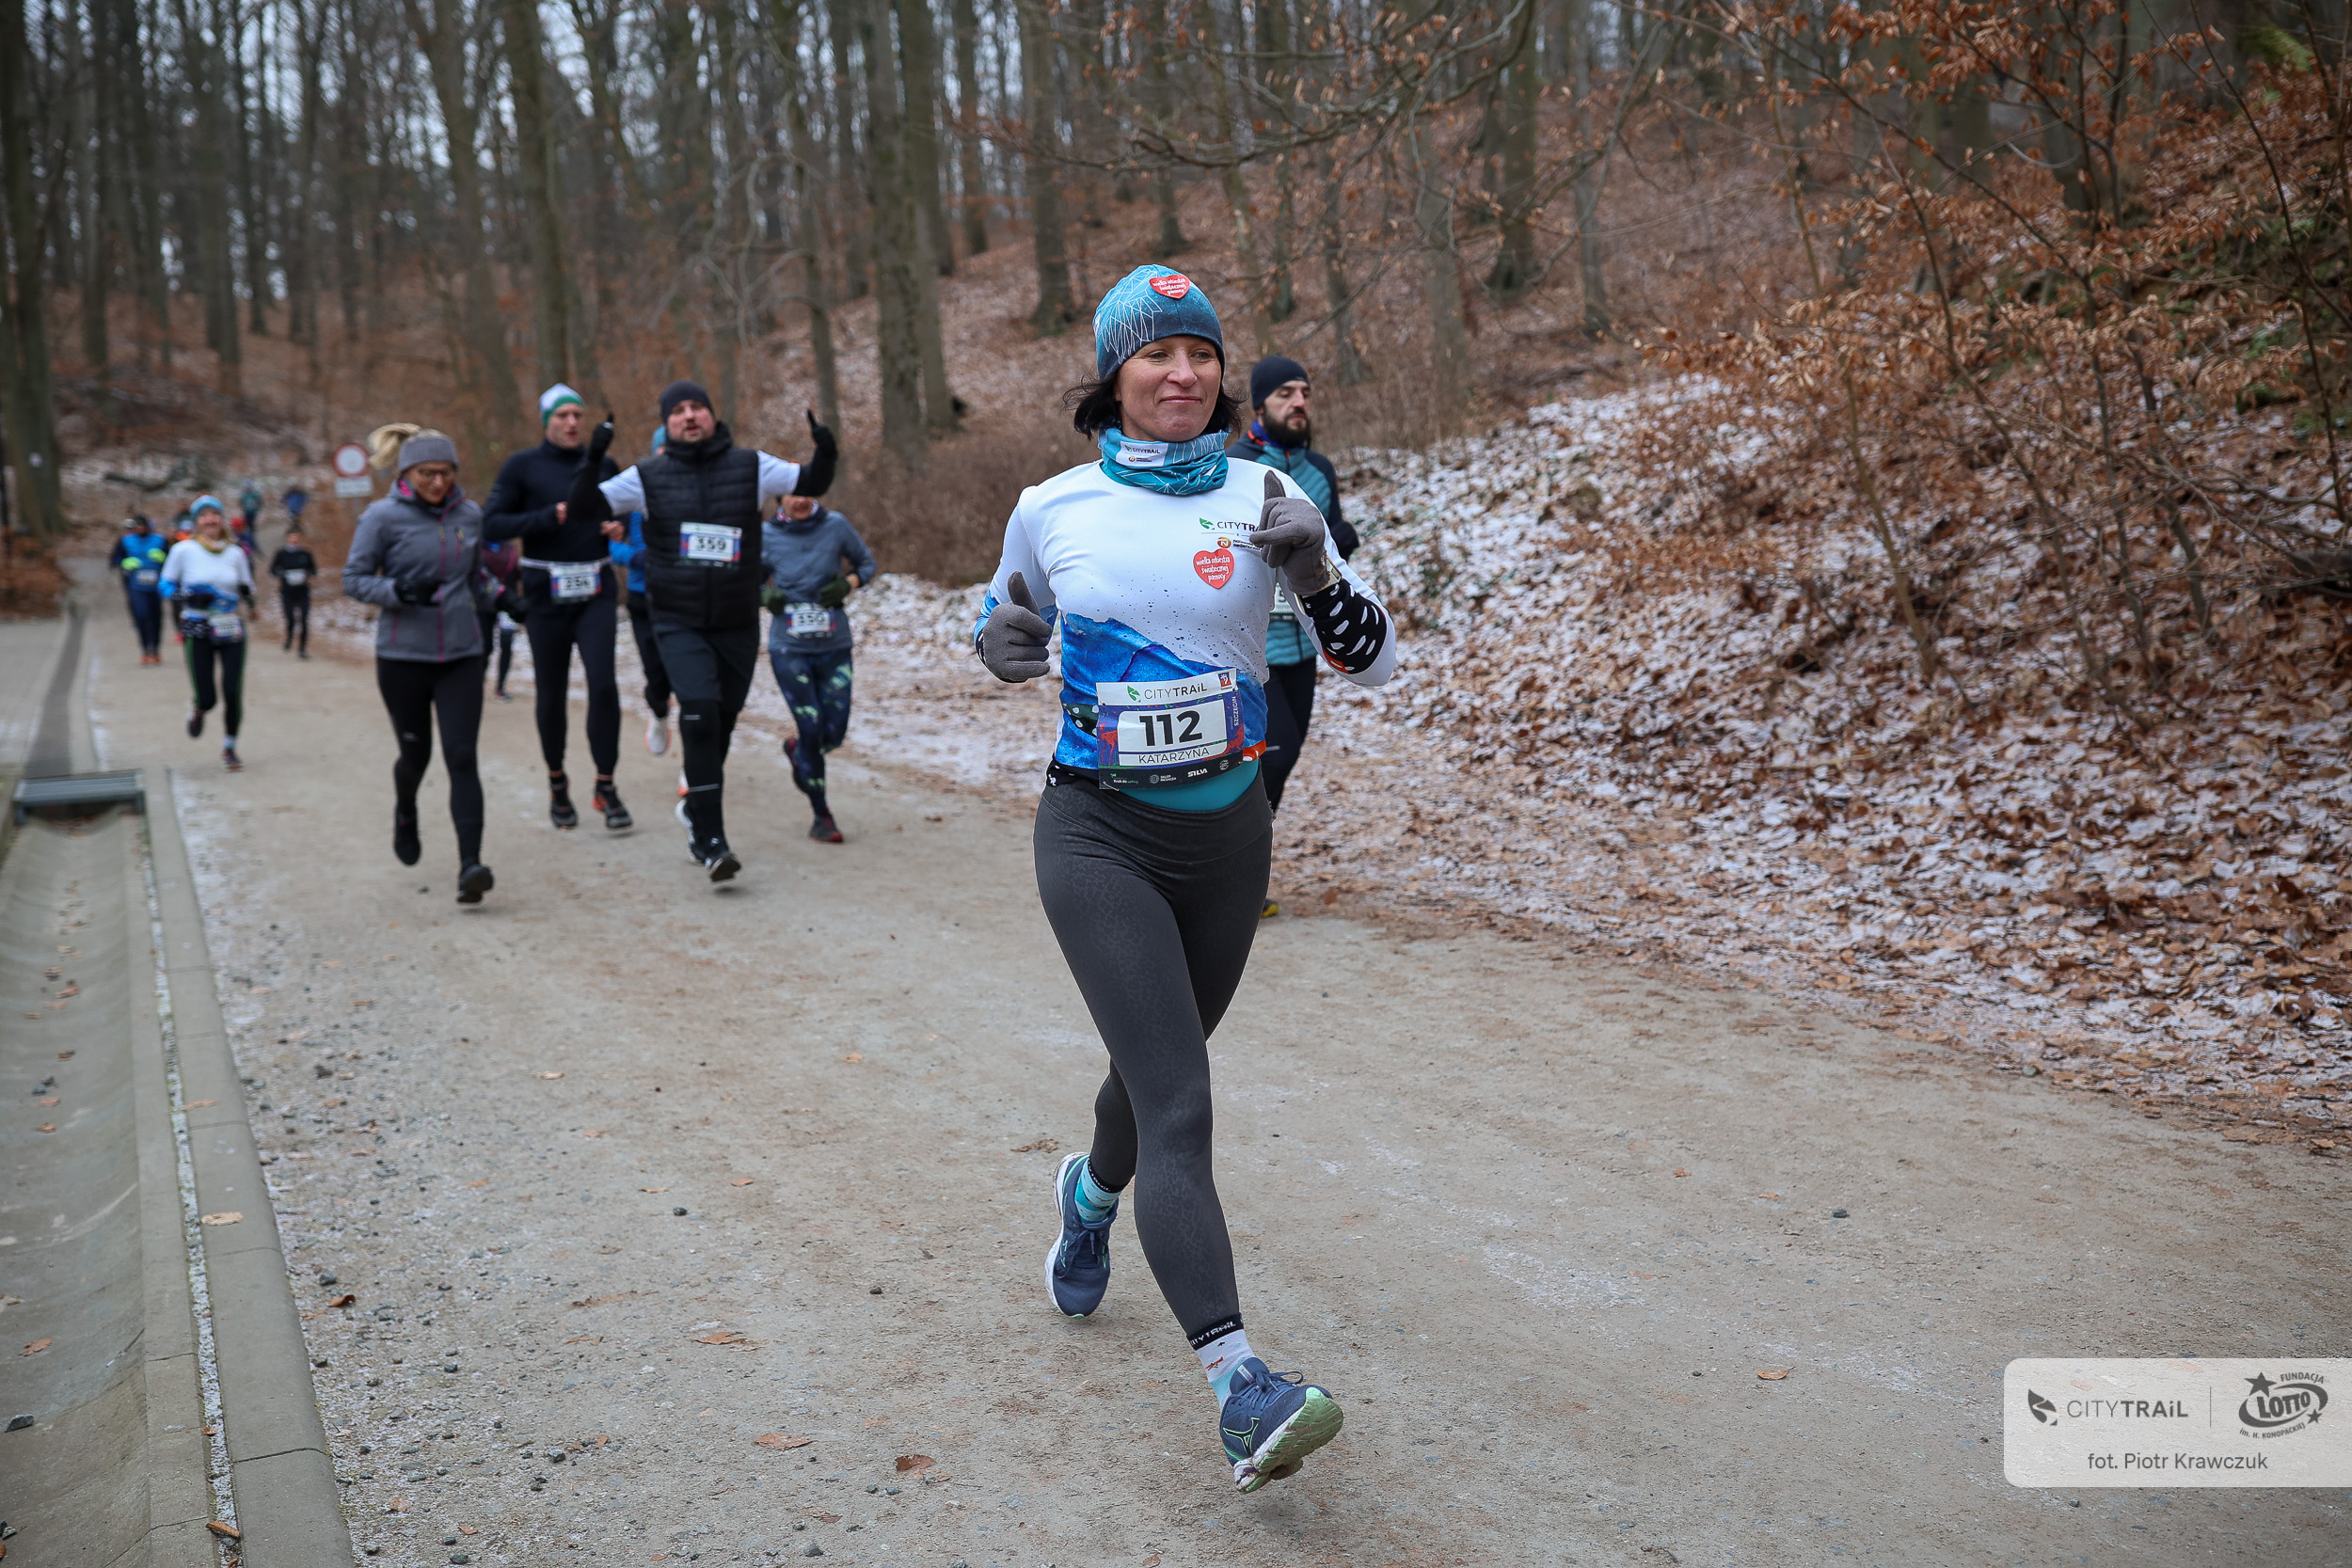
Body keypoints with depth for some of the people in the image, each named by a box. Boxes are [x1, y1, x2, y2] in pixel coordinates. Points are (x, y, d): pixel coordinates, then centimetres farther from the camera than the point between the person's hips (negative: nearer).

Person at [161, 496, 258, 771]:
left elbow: (246, 589, 15)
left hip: (231, 631, 2)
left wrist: (247, 598, -8)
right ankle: (198, 711, 34)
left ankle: (229, 747, 14)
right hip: (197, 632, -2)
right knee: (207, 698, -5)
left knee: (233, 693, -6)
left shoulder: (235, 553, 4)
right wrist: (188, 598, -16)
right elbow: (165, 586, 3)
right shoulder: (184, 550, -3)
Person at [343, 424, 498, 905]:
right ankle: (405, 815, 46)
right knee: (416, 753, 11)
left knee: (462, 757, -9)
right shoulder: (383, 517, -6)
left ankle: (470, 865, -16)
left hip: (461, 654, 2)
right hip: (403, 656, -2)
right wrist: (399, 590, -20)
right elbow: (353, 579, -5)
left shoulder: (468, 514, 6)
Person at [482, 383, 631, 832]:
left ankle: (605, 787, -5)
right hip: (546, 593, -1)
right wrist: (549, 516, -18)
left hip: (595, 592, 1)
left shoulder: (604, 466, 9)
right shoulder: (522, 467, 0)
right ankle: (557, 782, 27)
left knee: (603, 683, -14)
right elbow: (490, 525, -7)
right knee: (552, 695, 7)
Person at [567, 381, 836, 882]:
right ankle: (710, 841, -15)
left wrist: (825, 454, -25)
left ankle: (697, 808, 39)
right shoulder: (648, 477, 0)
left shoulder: (750, 467, 1)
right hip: (679, 624, -2)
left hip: (738, 624, 2)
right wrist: (593, 459, -20)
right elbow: (586, 508, -4)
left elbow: (811, 483, -4)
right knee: (699, 714, -19)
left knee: (722, 723, 13)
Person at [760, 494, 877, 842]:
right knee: (811, 728, -7)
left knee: (834, 733, 2)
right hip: (788, 649, -1)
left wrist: (847, 584, -12)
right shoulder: (767, 535, -4)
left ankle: (796, 749, 40)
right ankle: (821, 814, 10)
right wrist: (766, 596, -13)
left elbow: (866, 563, 8)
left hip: (834, 647, 2)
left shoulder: (836, 525, -5)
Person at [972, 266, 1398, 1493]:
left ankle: (1091, 1196, 55)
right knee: (1178, 1103, -17)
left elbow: (1373, 663, -3)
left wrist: (1314, 574, -21)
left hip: (1226, 829, 3)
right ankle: (1239, 1385, -21)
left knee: (1159, 1068, 21)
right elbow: (1009, 623, 17)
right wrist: (1002, 642, -7)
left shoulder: (1263, 497, -2)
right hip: (1099, 831, -2)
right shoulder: (1051, 508, -2)